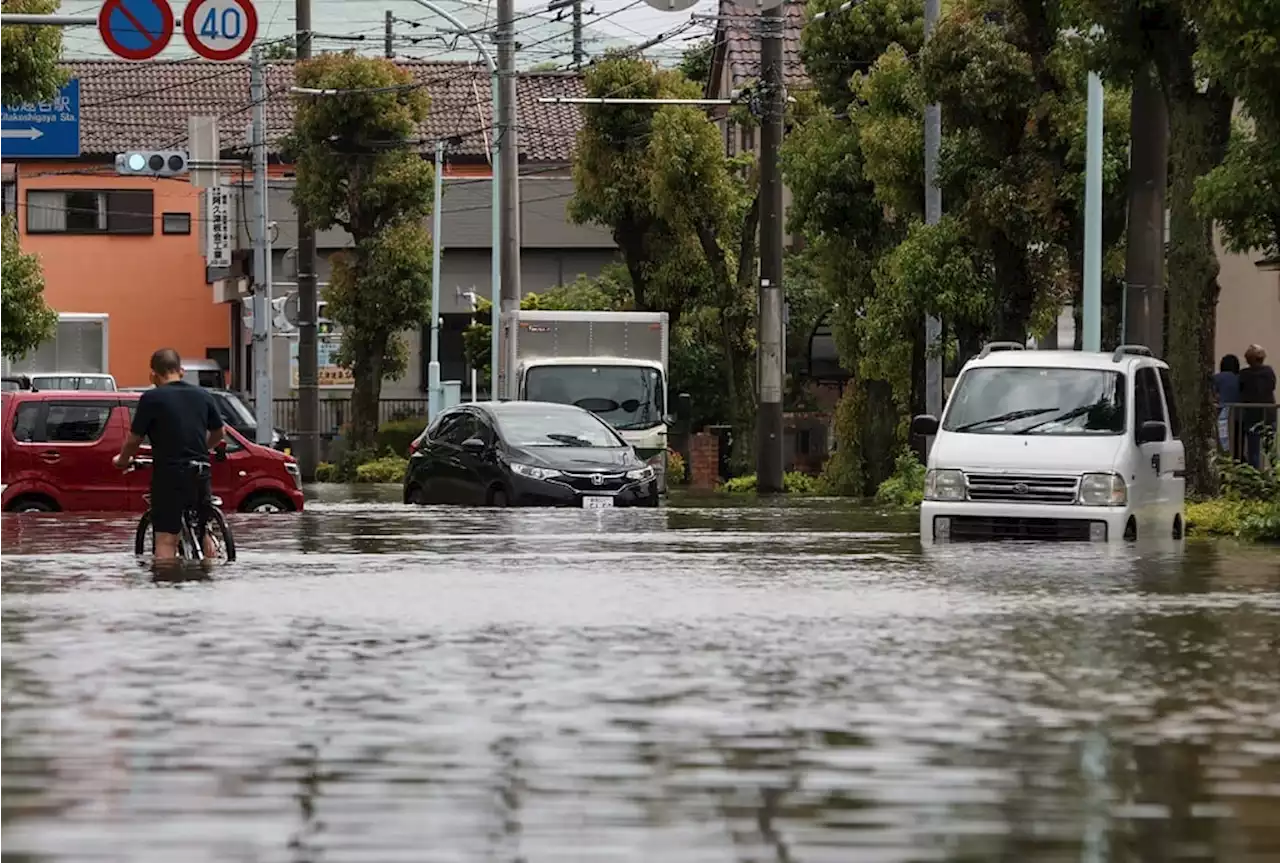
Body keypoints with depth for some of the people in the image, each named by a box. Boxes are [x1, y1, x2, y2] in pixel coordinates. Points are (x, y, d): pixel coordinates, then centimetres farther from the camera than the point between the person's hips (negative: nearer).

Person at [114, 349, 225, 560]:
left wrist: (122, 461, 16)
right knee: (203, 532, 20)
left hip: (169, 474, -5)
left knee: (166, 540, -4)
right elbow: (219, 434, 18)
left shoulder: (151, 399, -9)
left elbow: (134, 440, -4)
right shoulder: (203, 396, 7)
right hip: (200, 475, 5)